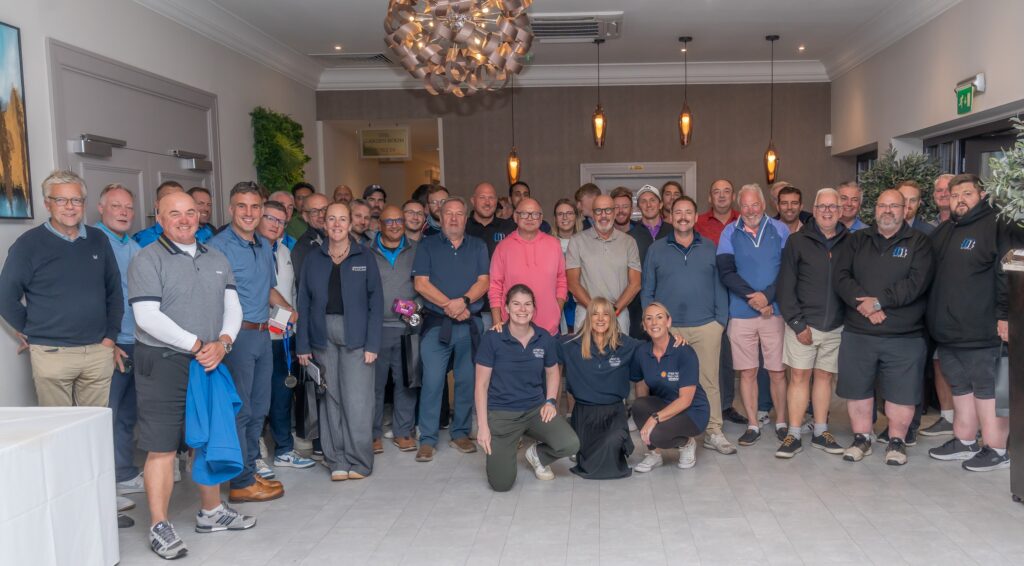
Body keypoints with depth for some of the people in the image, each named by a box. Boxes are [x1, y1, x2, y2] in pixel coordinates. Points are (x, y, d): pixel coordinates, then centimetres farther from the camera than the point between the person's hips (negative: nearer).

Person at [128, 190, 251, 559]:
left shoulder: (217, 260, 12)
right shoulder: (147, 260, -7)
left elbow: (233, 306, 7)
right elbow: (148, 317, -16)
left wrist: (222, 343, -11)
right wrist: (197, 344, -17)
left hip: (209, 362, 6)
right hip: (162, 363, -6)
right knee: (162, 448, -2)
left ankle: (211, 512, 30)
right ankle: (159, 527, 9)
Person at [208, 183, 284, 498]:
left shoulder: (265, 246, 14)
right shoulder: (219, 246, -10)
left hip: (263, 334, 8)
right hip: (237, 336, -8)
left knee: (259, 407, 16)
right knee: (239, 409, 0)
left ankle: (252, 464, 30)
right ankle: (242, 483, 9)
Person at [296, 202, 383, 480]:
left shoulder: (364, 257, 3)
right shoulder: (313, 259, 8)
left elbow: (375, 302, 0)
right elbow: (304, 302, 7)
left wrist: (372, 344, -7)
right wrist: (302, 345, 1)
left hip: (355, 336, -2)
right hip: (323, 336, 2)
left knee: (357, 400, -4)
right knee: (330, 399, 5)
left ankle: (358, 462, 8)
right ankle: (337, 460, 15)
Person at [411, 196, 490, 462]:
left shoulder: (478, 247, 11)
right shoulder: (427, 246, 6)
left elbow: (484, 281, 1)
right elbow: (421, 283, -4)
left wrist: (463, 301, -16)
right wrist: (449, 305, -13)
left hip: (470, 324, 2)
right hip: (436, 323, -2)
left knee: (467, 381, 6)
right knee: (432, 381, -5)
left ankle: (460, 433, 19)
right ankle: (427, 439, 3)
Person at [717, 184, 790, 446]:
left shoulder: (780, 230, 5)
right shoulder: (730, 233, 6)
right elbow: (726, 272, -3)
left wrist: (767, 296, -13)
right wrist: (753, 296, -14)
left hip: (775, 311, 0)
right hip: (741, 313, 1)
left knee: (777, 371, 3)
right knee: (747, 372, 5)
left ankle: (781, 422, 19)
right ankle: (753, 425, 16)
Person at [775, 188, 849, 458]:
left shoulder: (849, 242, 5)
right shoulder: (797, 241, -2)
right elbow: (785, 286, -4)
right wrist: (797, 323, -10)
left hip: (836, 325, 2)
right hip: (803, 323, -2)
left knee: (824, 376, 11)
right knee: (799, 376, 0)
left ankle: (821, 433, 23)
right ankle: (794, 436, 8)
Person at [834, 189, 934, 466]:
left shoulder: (918, 242, 2)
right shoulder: (857, 240, 10)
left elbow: (917, 282, -12)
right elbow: (841, 276, -1)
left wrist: (878, 302, -17)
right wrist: (864, 304, -16)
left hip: (904, 336, -2)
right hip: (857, 333, 2)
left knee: (901, 392, 5)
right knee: (857, 390, 10)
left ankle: (897, 442, 24)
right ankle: (861, 439, 25)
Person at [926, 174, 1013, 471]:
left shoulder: (995, 227, -8)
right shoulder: (943, 231, 15)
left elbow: (1006, 274, -14)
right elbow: (930, 275, 20)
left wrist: (1005, 315, -18)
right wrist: (934, 317, 16)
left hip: (980, 332, -8)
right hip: (946, 329, 8)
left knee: (986, 389, 0)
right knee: (960, 387, 16)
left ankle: (996, 450, 10)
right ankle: (964, 442, 27)